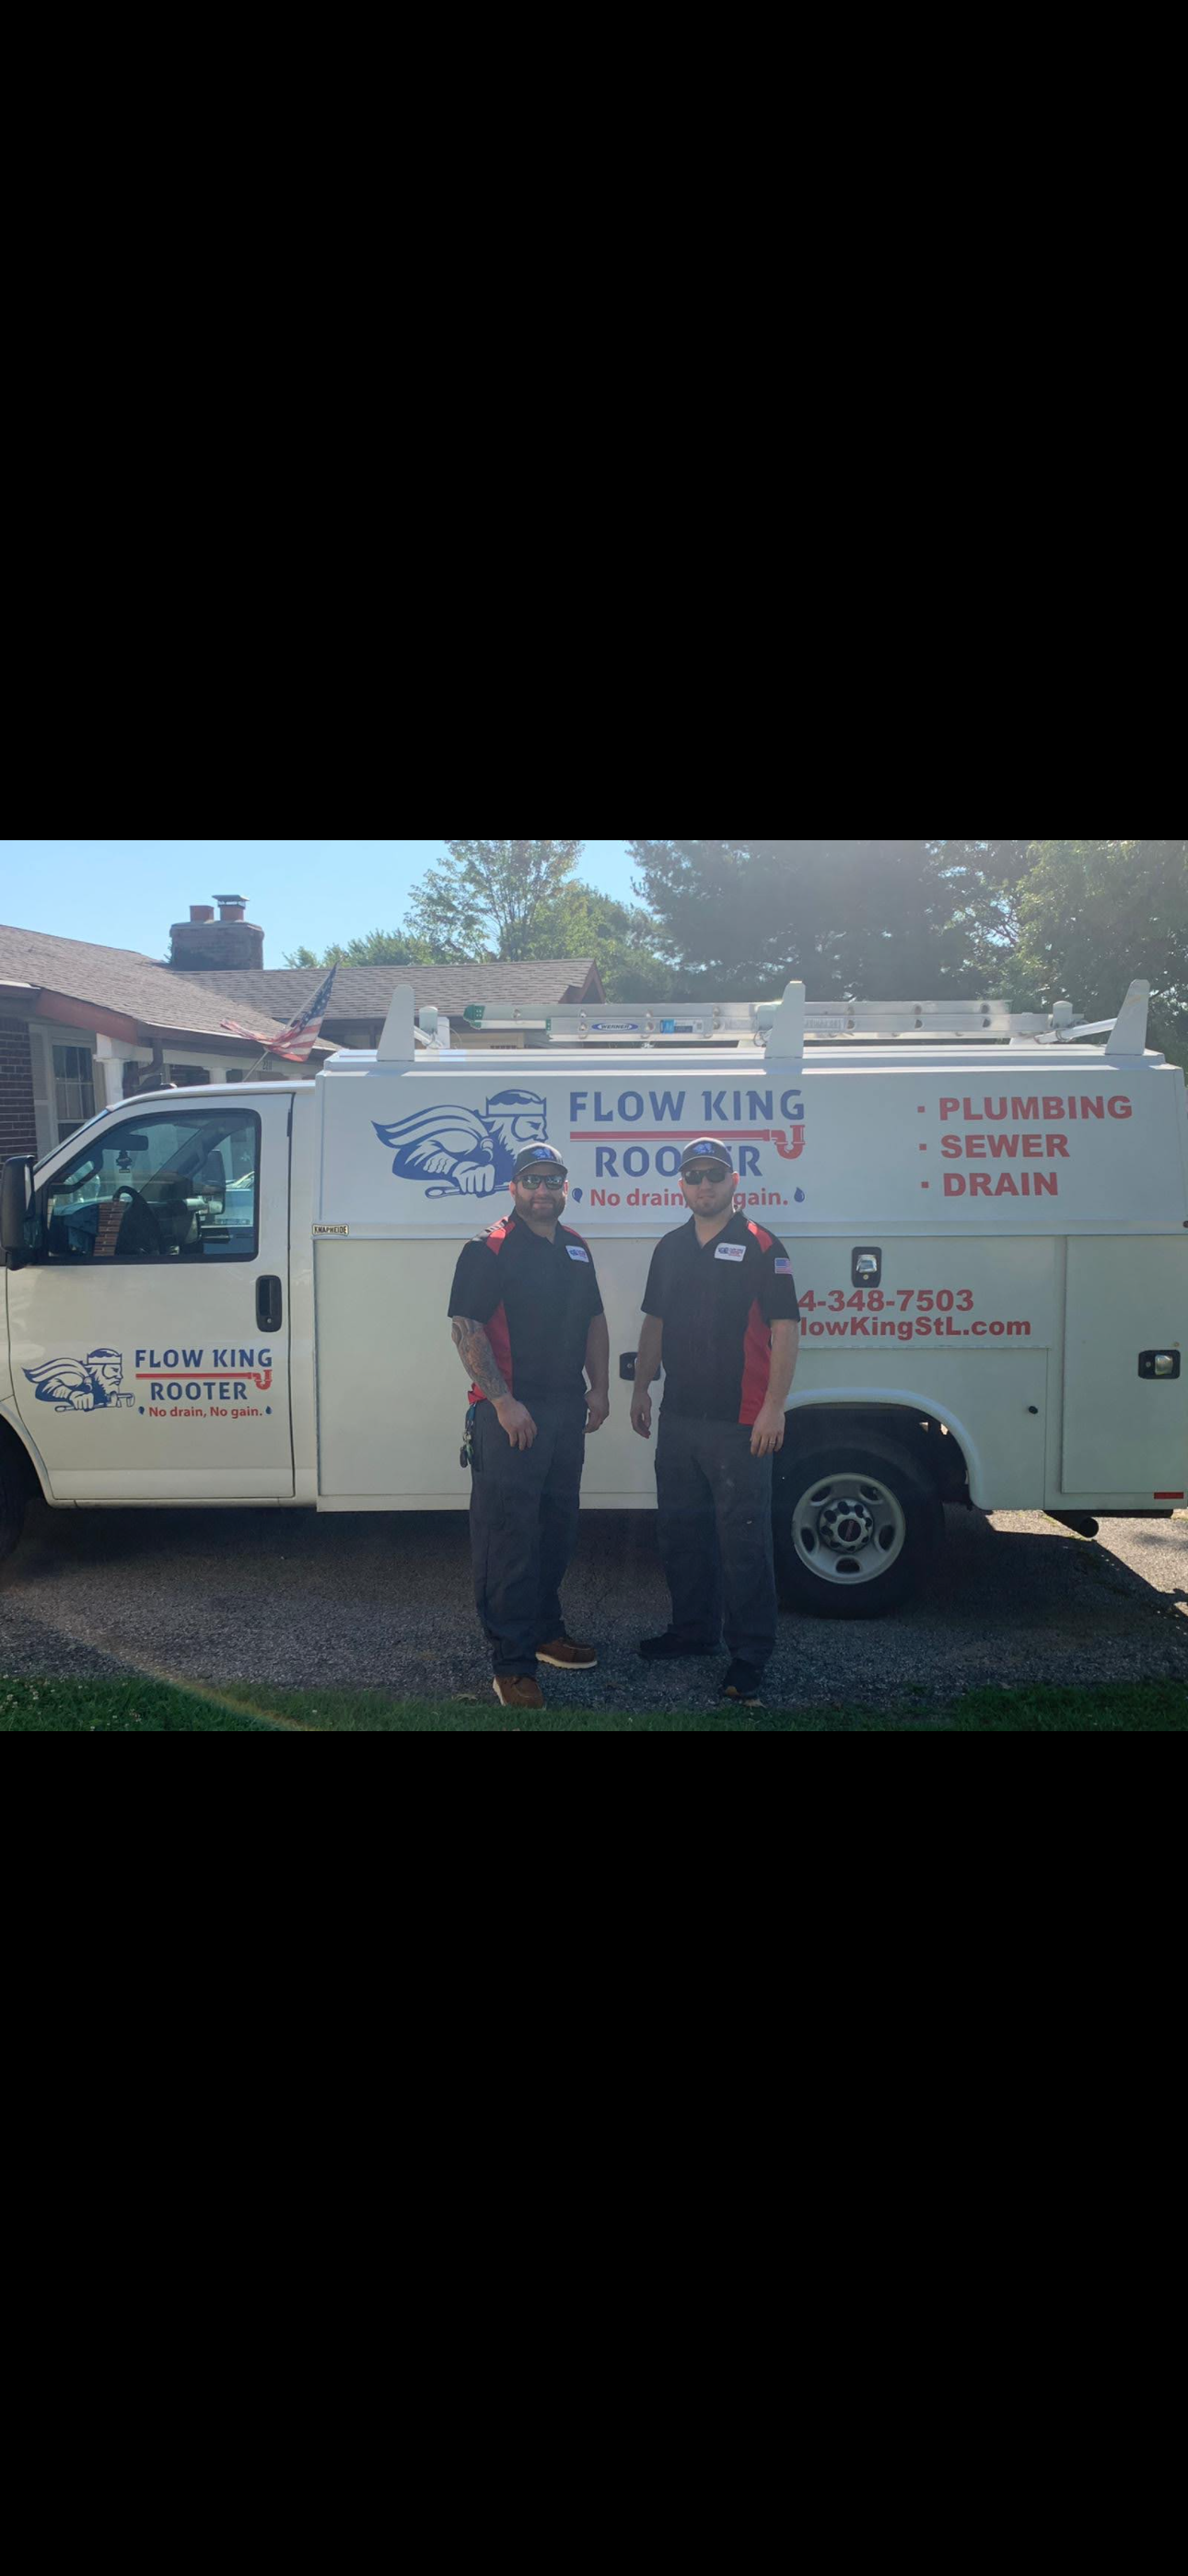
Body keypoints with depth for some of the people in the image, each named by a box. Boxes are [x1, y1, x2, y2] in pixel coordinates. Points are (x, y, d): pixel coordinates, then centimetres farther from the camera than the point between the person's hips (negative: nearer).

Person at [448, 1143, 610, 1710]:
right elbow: (466, 1328, -16)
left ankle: (545, 1632, 33)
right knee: (508, 1536, -5)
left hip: (566, 1408, 8)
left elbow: (593, 1321, 21)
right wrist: (503, 1401, -20)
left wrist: (599, 1388, 11)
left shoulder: (575, 1248, 14)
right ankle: (511, 1664, 0)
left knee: (557, 1528, 17)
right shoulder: (489, 1249, -9)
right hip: (510, 1413, -8)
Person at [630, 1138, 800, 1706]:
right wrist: (641, 1388, 14)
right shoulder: (670, 1249, 12)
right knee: (681, 1530, 16)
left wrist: (774, 1407, -17)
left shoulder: (761, 1248, -8)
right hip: (678, 1418, 7)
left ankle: (749, 1654, 6)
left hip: (739, 1423, -7)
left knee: (743, 1540, -2)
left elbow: (786, 1328, -11)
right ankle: (692, 1628, 31)